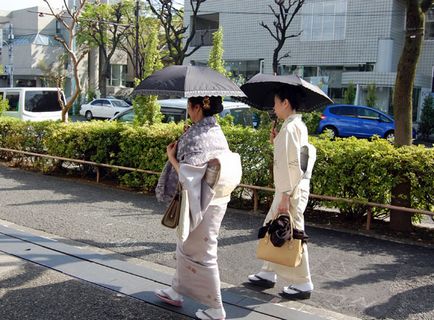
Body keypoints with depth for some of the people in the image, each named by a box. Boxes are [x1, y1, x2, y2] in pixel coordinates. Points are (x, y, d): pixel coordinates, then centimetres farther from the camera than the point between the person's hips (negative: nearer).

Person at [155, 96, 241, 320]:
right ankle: (177, 291, 38)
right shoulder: (217, 131, 4)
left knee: (201, 253, 5)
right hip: (215, 199, 9)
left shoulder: (197, 136, -21)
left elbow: (188, 174, -23)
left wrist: (171, 156, -8)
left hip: (201, 204, -9)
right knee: (186, 247, 22)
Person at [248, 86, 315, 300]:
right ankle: (268, 274, 30)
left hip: (291, 190, -10)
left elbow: (290, 164, -21)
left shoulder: (290, 128, -17)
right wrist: (276, 142, 7)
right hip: (289, 188, 10)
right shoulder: (298, 126, 13)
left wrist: (285, 197, -21)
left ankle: (302, 284, 11)